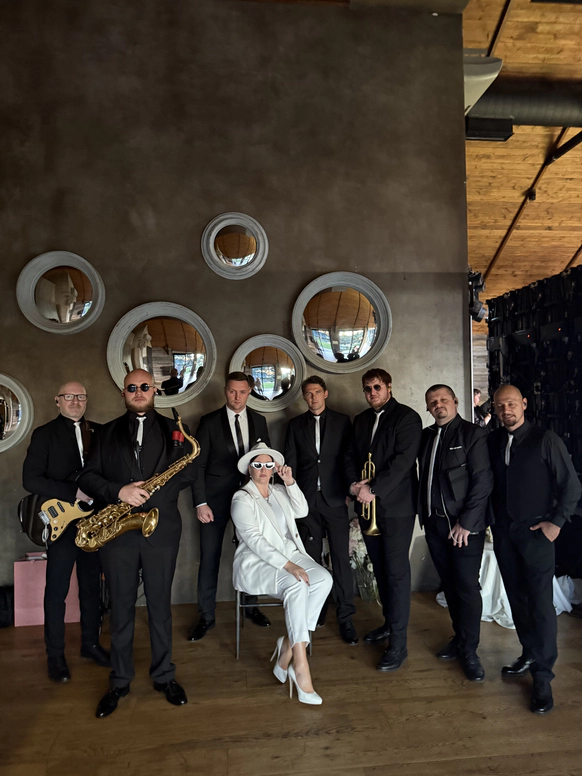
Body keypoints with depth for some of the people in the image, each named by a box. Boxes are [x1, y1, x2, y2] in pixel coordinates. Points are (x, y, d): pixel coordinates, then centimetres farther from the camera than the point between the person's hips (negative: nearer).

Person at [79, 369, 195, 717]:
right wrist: (118, 491, -16)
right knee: (121, 607, 10)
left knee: (160, 604, 9)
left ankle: (165, 676, 24)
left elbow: (188, 472, 2)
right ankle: (120, 681, 25)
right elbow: (88, 477, 3)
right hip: (117, 531, 1)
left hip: (161, 529, 0)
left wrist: (149, 491, -12)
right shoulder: (108, 432, 10)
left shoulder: (172, 429, 8)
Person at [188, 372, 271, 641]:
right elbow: (198, 464, -5)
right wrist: (200, 502, -10)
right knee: (209, 556, 3)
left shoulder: (258, 421, 6)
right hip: (216, 498, -2)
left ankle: (251, 606, 30)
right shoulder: (209, 421, -3)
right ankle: (206, 616, 18)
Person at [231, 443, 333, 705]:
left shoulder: (279, 492, 16)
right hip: (256, 563, -6)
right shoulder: (242, 498, -6)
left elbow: (302, 511, 6)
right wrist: (287, 565, -26)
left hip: (289, 555, 6)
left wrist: (290, 482, -3)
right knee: (297, 585, -34)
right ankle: (301, 668, -32)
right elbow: (254, 540, -17)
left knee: (324, 579, -23)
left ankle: (288, 646, -17)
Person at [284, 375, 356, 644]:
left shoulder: (342, 421, 6)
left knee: (341, 558, -2)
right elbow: (290, 462, 8)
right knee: (311, 559, 9)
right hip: (307, 500, 2)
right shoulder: (296, 424, 10)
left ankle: (345, 617, 7)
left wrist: (348, 491, -3)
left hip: (335, 500, -1)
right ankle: (315, 609, 22)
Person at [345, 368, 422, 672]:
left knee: (396, 570, -3)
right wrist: (354, 484, -4)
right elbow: (351, 456, 15)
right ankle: (389, 622, 31)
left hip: (396, 506, -6)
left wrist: (374, 489, -19)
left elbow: (403, 459, -17)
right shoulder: (361, 420, 14)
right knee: (380, 567, 15)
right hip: (368, 505, 7)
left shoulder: (407, 417, -8)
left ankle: (398, 642, 4)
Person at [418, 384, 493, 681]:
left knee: (467, 587, 1)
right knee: (449, 585, 14)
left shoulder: (472, 434, -8)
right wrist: (424, 514, 4)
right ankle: (459, 637, 31)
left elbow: (483, 481, -12)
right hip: (434, 523, 5)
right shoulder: (426, 436, 10)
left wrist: (466, 522, -15)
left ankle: (469, 650, 16)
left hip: (465, 524, -5)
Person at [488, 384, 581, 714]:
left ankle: (543, 677, 7)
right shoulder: (492, 441, 4)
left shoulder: (546, 440, -7)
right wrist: (494, 520, 1)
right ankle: (530, 656, 29)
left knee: (541, 603, -3)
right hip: (504, 533, 4)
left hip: (536, 533, -4)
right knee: (517, 598, 13)